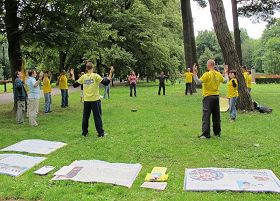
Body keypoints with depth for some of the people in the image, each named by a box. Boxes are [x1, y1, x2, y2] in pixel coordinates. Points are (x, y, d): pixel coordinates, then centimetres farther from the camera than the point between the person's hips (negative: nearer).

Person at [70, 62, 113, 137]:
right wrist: (110, 73, -10)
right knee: (97, 116, 3)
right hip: (95, 100, -3)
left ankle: (84, 132, 20)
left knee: (85, 116, 13)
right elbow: (106, 83, -14)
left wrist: (72, 75, 19)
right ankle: (101, 132, 7)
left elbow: (75, 84, 8)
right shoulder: (95, 76, -7)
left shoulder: (83, 77, 2)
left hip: (86, 100, 3)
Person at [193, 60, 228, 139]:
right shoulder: (218, 74, 5)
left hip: (208, 97, -6)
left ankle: (206, 134, -5)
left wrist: (195, 73, -19)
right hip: (216, 96, 6)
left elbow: (198, 82, -21)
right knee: (216, 115, 14)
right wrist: (226, 73, 35)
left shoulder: (207, 74, -14)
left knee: (206, 116, -3)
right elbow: (225, 80, 22)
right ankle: (217, 132, 23)